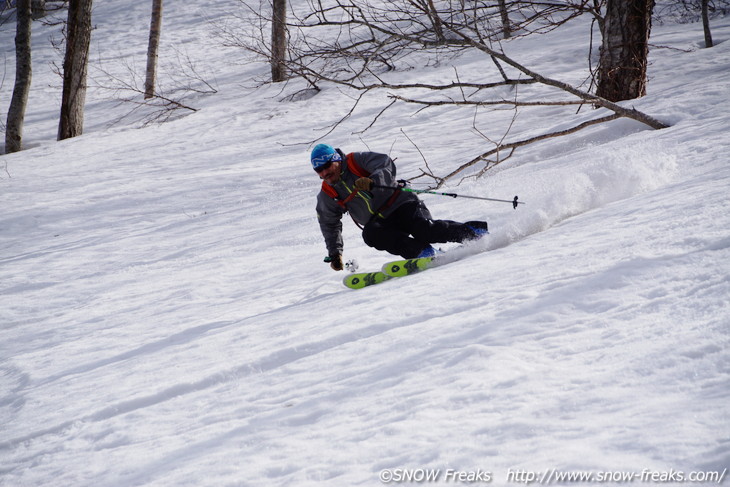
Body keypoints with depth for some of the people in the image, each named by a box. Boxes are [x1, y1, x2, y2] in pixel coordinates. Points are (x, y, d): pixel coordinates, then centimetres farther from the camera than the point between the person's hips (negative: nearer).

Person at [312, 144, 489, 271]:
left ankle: (478, 230, -16)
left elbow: (387, 166, -17)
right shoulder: (327, 195, 9)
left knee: (424, 229, -29)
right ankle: (423, 252, -37)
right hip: (380, 222, 4)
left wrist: (372, 182, -36)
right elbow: (330, 224, 21)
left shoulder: (357, 161, -4)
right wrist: (334, 254, 14)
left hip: (402, 204, -4)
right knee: (370, 234, -31)